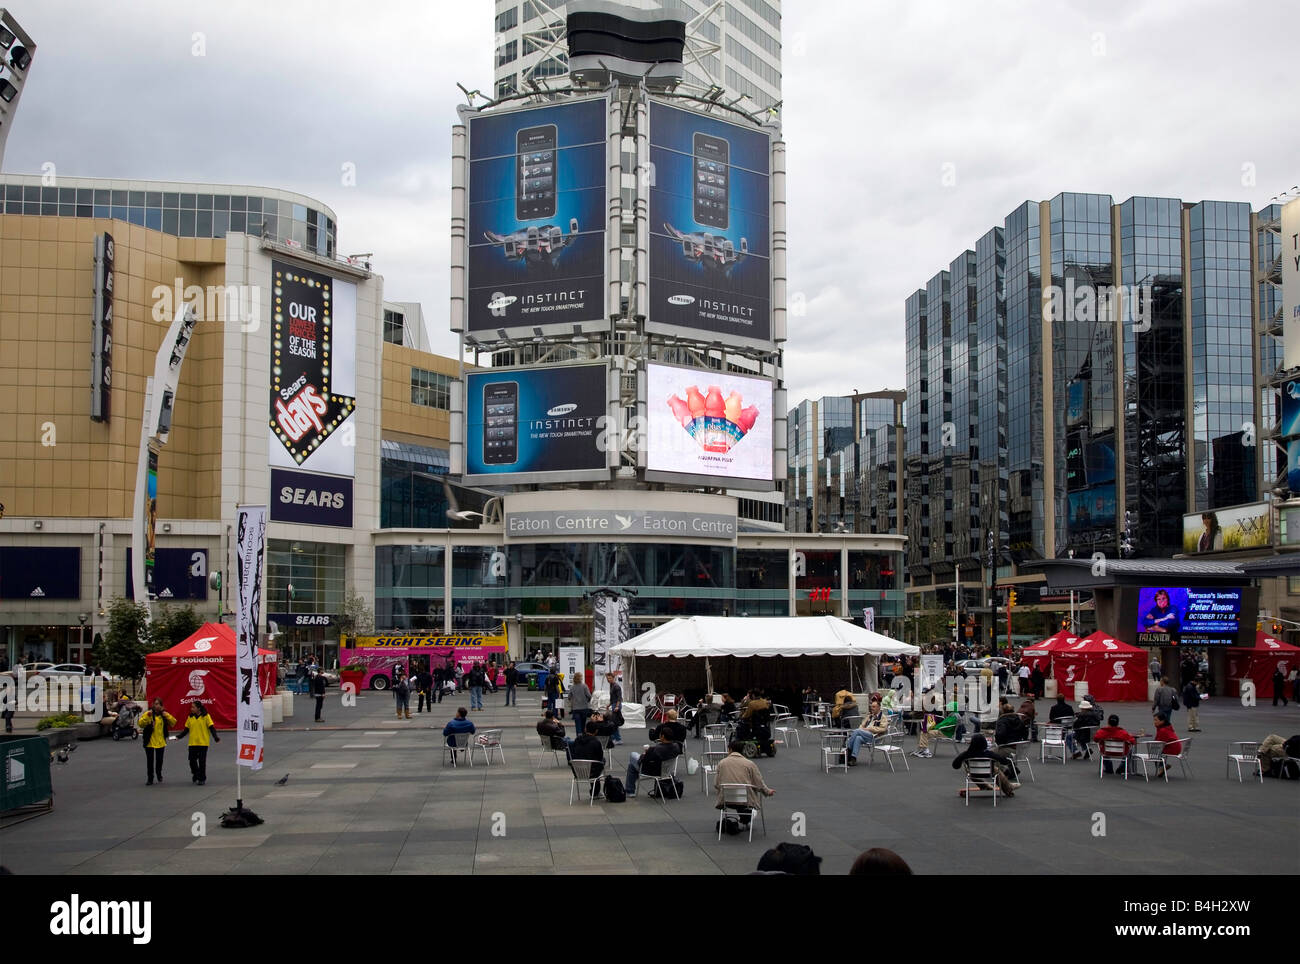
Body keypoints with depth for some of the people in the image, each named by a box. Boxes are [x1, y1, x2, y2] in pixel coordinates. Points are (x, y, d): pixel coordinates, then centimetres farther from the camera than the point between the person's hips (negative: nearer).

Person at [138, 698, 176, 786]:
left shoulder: (164, 714, 2)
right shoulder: (148, 714, -8)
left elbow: (173, 722, -3)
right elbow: (140, 724, -18)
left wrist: (167, 716, -18)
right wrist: (147, 716, -31)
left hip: (161, 742, 2)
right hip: (150, 742, -2)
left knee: (159, 760, 12)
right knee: (150, 761, 0)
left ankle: (159, 774, 36)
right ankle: (150, 779, 10)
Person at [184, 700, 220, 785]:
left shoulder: (206, 716, -5)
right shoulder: (190, 717, 6)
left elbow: (211, 728, -7)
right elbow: (186, 729, 12)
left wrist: (216, 737, -20)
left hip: (203, 743, -4)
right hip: (193, 743, 4)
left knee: (202, 762, 0)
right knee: (192, 761, 4)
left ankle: (202, 779, 11)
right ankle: (196, 774, 29)